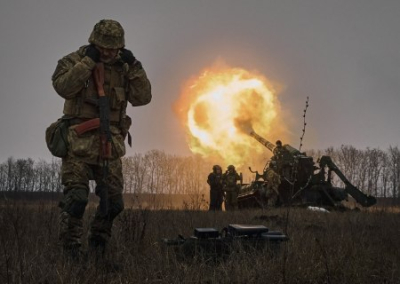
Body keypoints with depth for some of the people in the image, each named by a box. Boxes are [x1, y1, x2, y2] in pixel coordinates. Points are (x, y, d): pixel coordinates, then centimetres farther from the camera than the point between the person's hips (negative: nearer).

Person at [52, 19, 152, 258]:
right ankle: (70, 250, -8)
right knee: (76, 197, -15)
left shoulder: (122, 69, 11)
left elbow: (142, 97, 3)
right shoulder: (74, 61, -1)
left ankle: (98, 247, 23)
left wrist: (134, 66, -5)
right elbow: (63, 87, -20)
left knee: (113, 202, 6)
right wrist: (88, 61, -18)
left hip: (110, 145, 5)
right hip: (80, 142, -5)